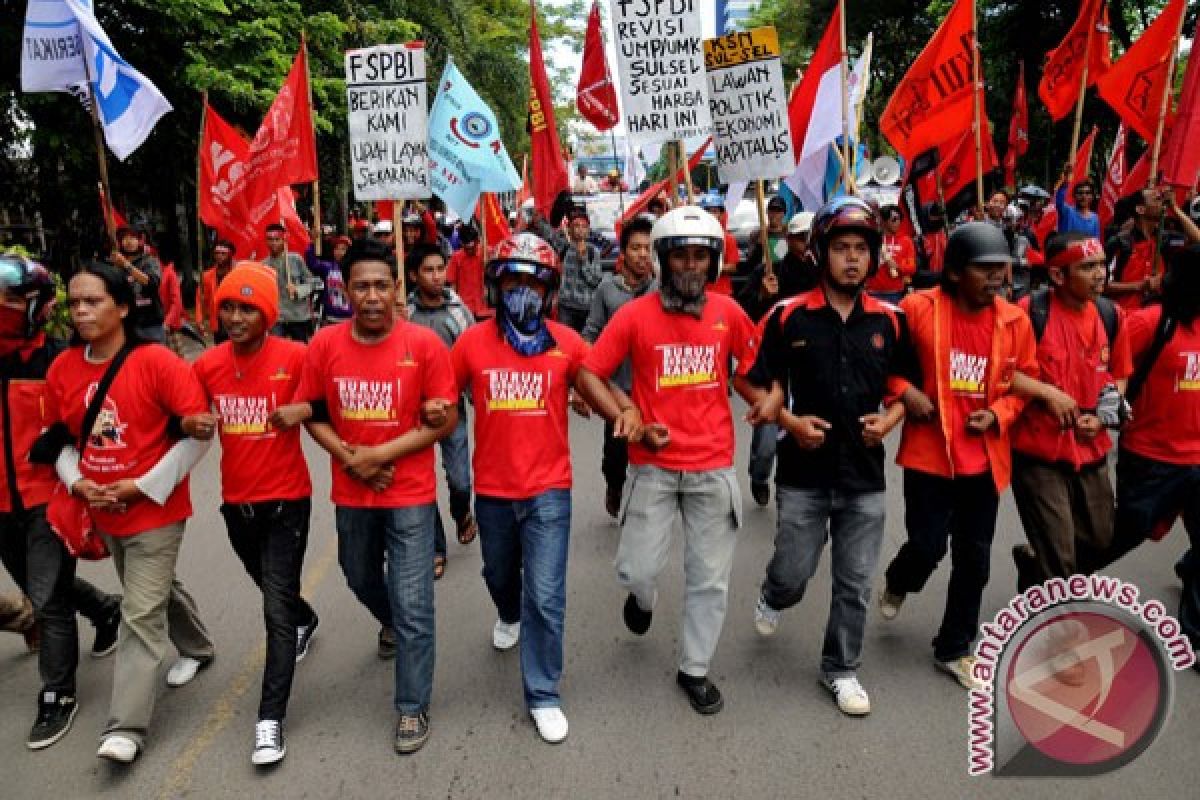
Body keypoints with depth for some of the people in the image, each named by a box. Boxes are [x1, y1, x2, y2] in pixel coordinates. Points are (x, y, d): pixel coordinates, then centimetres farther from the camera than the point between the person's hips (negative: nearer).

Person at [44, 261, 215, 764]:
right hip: (104, 512, 6)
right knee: (157, 589, 24)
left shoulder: (156, 361, -17)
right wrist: (77, 482, -7)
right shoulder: (62, 369, 1)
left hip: (156, 510, -6)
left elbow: (199, 430, -17)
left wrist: (144, 485, -17)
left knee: (140, 614, -5)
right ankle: (197, 648, 48)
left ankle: (125, 728, 3)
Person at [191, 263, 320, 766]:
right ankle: (306, 620, 58)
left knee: (277, 611, -5)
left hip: (286, 501, -5)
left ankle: (270, 720, 3)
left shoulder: (295, 358, -16)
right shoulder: (207, 365, -2)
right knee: (272, 589, 26)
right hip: (235, 502, 5)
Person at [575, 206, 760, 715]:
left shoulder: (728, 312, 0)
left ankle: (694, 669, 32)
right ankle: (643, 599, 41)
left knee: (710, 579, 11)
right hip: (653, 468, -2)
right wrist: (629, 422, -15)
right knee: (636, 572, 2)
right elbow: (587, 375, -7)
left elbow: (751, 364, 18)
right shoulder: (635, 315, -7)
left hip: (714, 468, 2)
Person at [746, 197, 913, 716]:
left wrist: (889, 419, -5)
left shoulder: (889, 321, 4)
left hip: (865, 474, 2)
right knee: (793, 574, 8)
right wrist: (791, 422, -15)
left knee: (855, 583, 10)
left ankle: (841, 670, 30)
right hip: (804, 473, -2)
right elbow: (761, 386, 1)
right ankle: (772, 599, 44)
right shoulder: (789, 316, -5)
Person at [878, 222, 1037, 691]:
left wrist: (998, 414, -7)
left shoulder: (1015, 321, 0)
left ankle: (954, 649, 29)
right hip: (929, 453, -4)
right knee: (928, 547, -1)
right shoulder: (918, 308, -11)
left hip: (985, 459, 4)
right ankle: (898, 584, 38)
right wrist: (904, 391, -14)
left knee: (974, 560, 11)